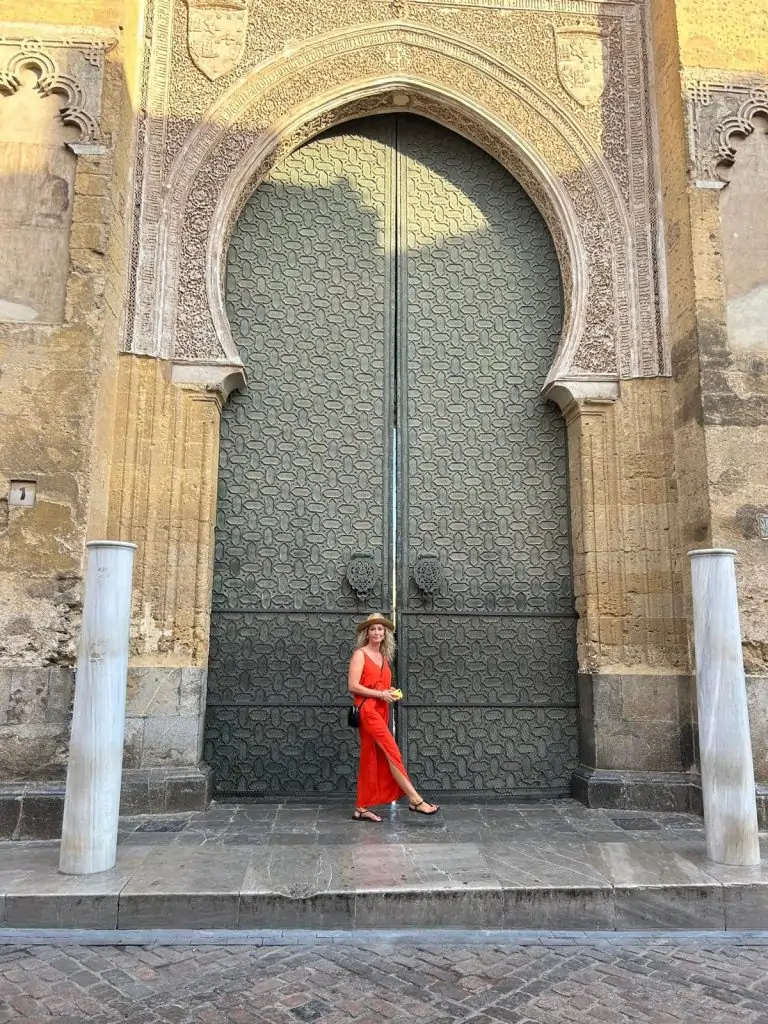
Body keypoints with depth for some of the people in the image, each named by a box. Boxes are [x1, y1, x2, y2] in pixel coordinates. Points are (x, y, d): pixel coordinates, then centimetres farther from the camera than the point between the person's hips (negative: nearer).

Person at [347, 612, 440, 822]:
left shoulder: (384, 657, 17)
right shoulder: (360, 654, -4)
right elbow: (353, 686, -12)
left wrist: (391, 693, 5)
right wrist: (380, 694, -14)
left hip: (381, 711, 8)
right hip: (367, 710, -7)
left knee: (371, 759, 8)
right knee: (392, 752, -12)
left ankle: (361, 808, 14)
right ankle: (415, 799, -11)